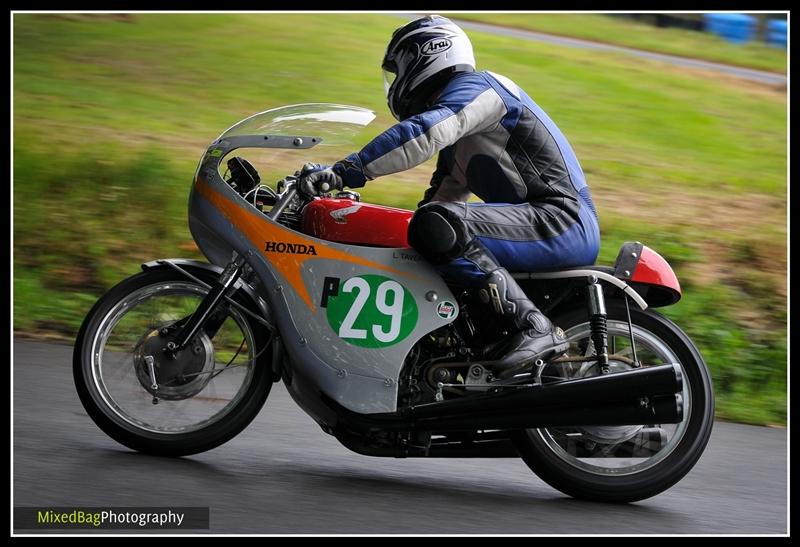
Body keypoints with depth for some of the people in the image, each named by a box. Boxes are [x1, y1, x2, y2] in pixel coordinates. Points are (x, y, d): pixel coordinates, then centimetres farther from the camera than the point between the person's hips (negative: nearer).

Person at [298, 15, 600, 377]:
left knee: (438, 226, -29)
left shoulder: (476, 86, -6)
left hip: (562, 222, -11)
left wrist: (345, 172, -30)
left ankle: (533, 328, -28)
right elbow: (445, 195, 31)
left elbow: (422, 135, -24)